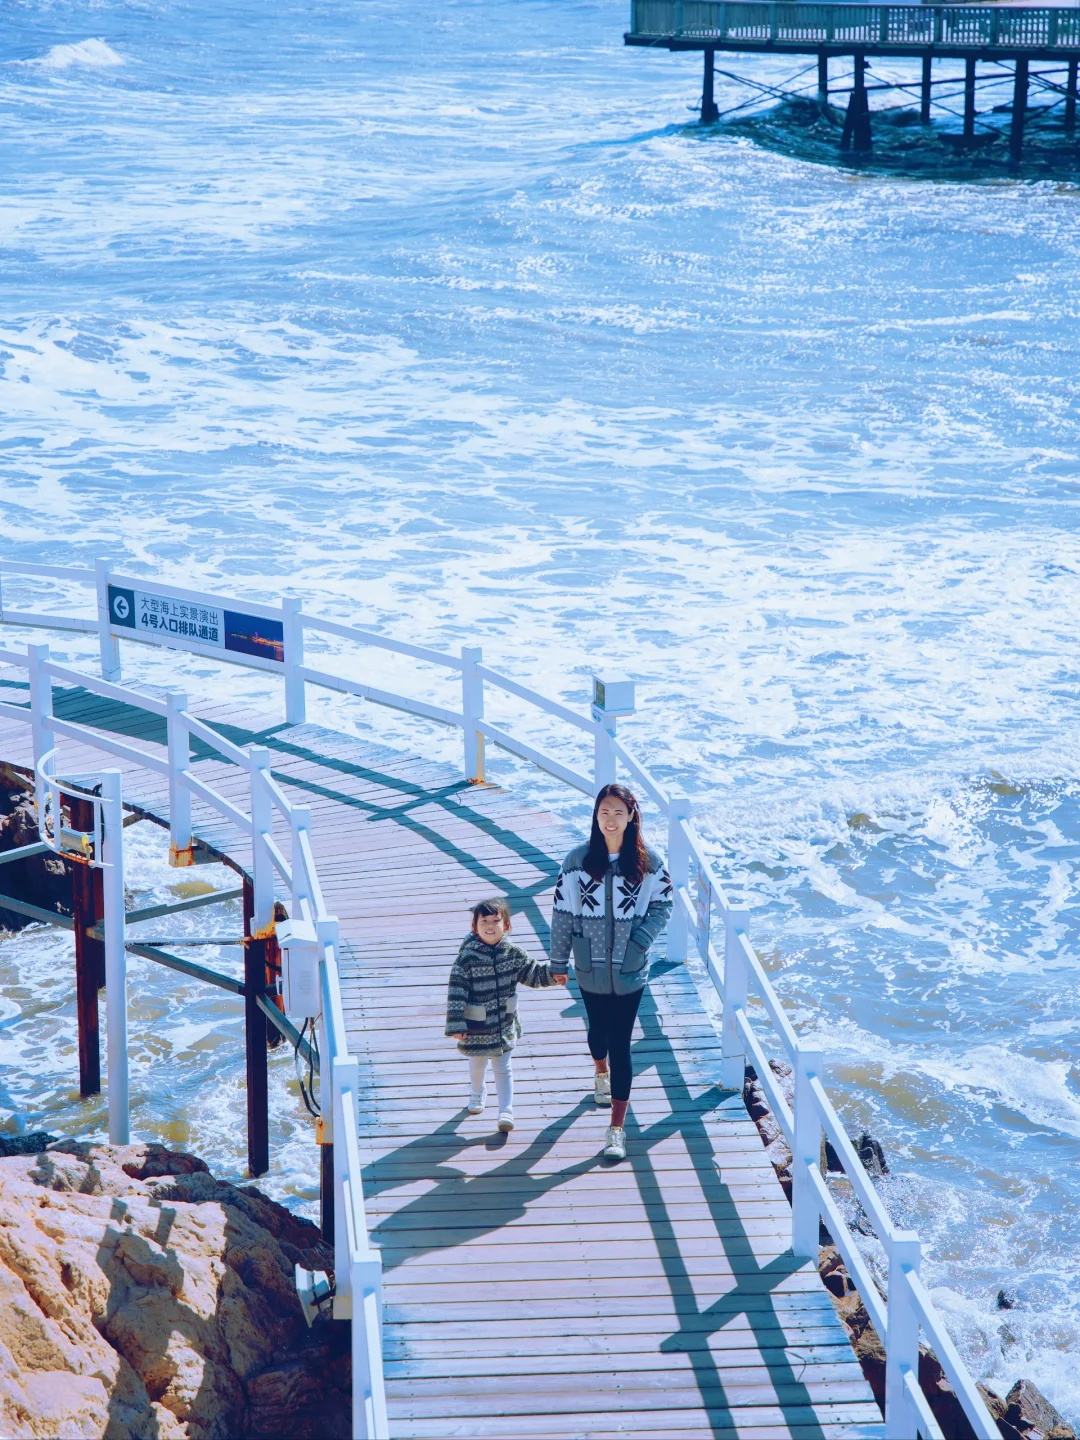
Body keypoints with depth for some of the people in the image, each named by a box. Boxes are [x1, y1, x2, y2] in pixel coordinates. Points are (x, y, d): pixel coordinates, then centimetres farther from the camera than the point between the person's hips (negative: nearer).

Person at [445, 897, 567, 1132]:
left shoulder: (513, 953, -7)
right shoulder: (467, 958, -20)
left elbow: (531, 972, 10)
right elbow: (456, 993, -19)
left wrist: (552, 974, -7)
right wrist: (456, 1025, -22)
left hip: (504, 1024, 2)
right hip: (476, 1027, -2)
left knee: (503, 1068, 7)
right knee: (477, 1066, 20)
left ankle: (506, 1111, 8)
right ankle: (478, 1094, 47)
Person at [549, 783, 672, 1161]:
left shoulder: (647, 861, -9)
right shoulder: (579, 860, -9)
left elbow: (662, 904, 2)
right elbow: (563, 910, -2)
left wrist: (640, 940, -12)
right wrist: (558, 960, 2)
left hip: (629, 970, -2)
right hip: (591, 968, 2)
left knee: (620, 1044, -3)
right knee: (598, 1028, 24)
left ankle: (617, 1129, 1)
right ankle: (601, 1073, 58)